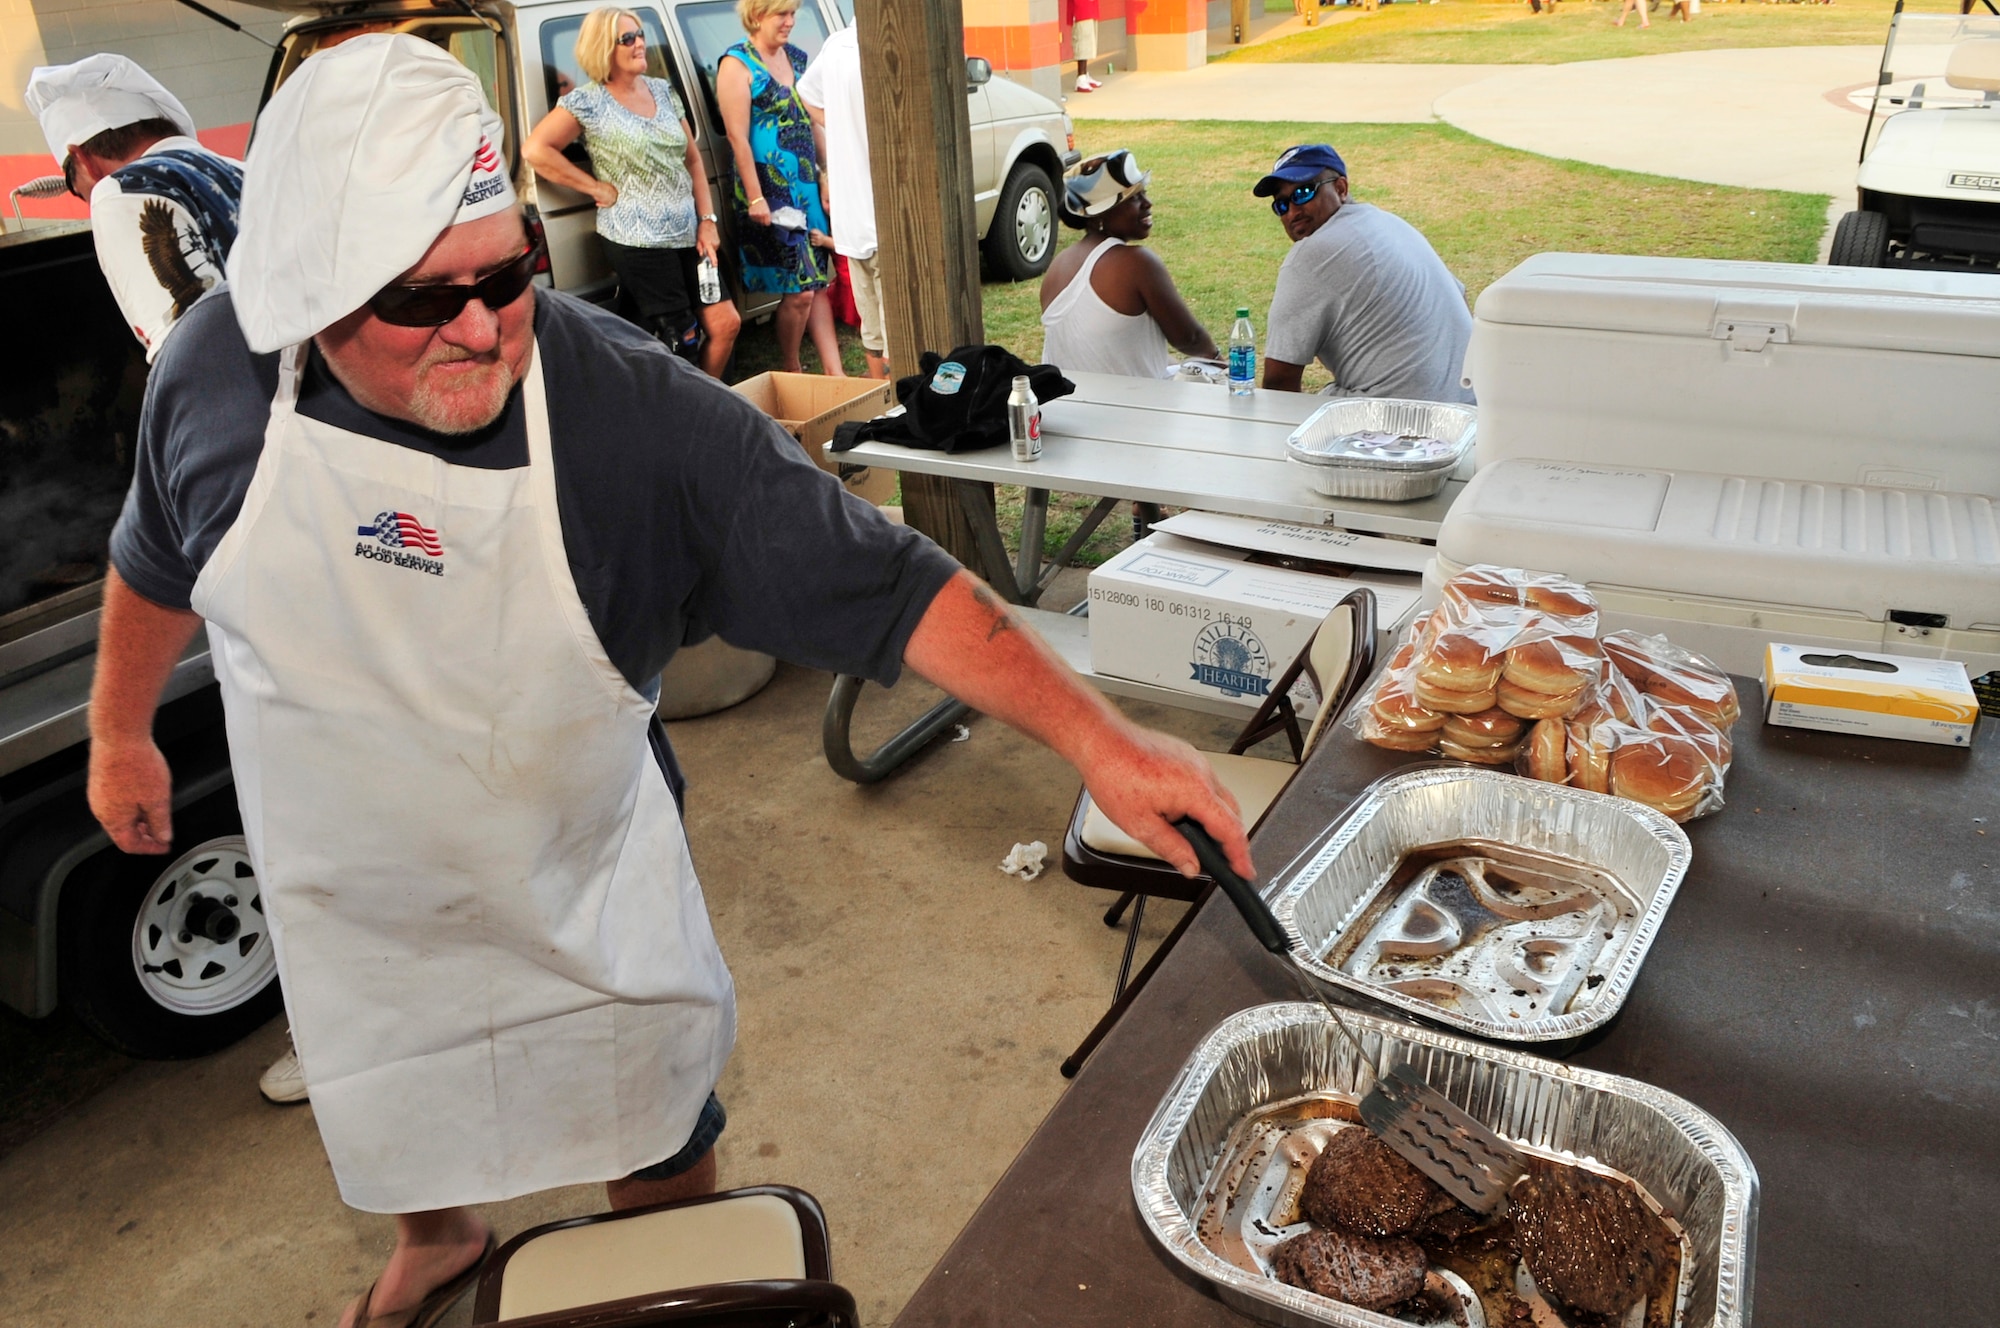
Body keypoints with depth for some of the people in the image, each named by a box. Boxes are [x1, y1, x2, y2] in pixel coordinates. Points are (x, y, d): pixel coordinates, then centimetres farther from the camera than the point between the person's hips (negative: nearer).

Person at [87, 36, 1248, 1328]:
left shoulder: (646, 414, -31)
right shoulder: (217, 367, -18)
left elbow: (890, 586, -32)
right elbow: (156, 561, 3)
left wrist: (1099, 737, -40)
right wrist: (122, 732, 15)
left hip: (583, 901, -3)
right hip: (352, 908, 4)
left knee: (656, 1142, 19)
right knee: (397, 1120, 30)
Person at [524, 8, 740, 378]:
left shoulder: (662, 90, 12)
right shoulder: (588, 102, -6)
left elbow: (693, 158, 15)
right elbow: (535, 150, -13)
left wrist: (707, 221, 6)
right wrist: (599, 188, -12)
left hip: (687, 234, 6)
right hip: (637, 240, -6)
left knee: (725, 323, 3)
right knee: (681, 339, -5)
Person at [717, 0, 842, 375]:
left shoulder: (796, 57, 11)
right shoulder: (737, 64, -10)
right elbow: (738, 137, -14)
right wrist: (755, 198, -18)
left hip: (807, 186, 7)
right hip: (770, 190, -7)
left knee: (819, 283, 8)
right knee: (799, 290, -6)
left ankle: (834, 372, 12)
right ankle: (789, 372, 13)